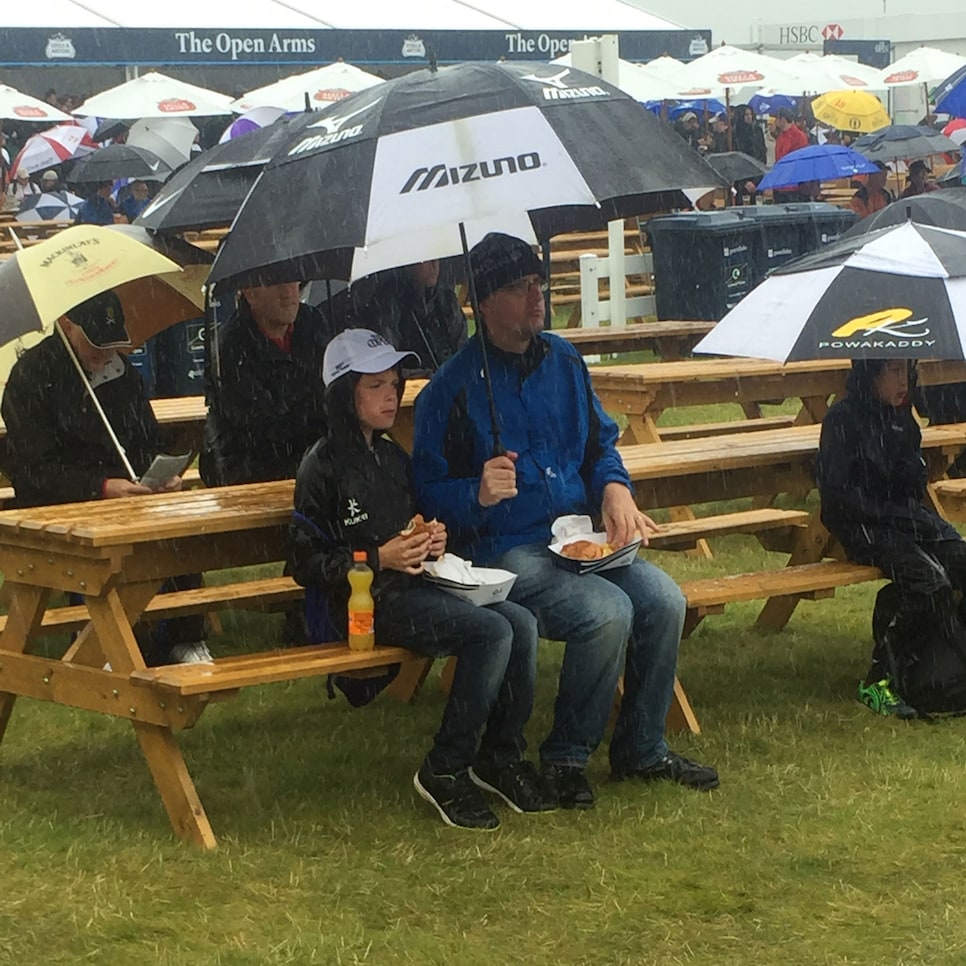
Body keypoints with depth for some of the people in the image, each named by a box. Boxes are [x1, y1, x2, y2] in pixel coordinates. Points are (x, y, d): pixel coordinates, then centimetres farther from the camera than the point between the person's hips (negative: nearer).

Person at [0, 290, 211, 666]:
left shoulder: (121, 370, 14)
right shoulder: (31, 377, -4)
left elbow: (150, 443, 21)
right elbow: (36, 470, -11)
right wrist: (101, 488, -24)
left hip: (127, 495, 5)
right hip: (56, 508, -5)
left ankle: (187, 641, -13)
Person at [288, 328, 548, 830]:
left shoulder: (394, 458, 19)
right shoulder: (322, 467, -5)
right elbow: (305, 562, -8)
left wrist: (433, 540, 9)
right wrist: (379, 559, -16)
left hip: (411, 587, 8)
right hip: (363, 602, -8)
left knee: (520, 621, -16)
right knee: (490, 631, -26)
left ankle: (501, 754, -3)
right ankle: (444, 771, -16)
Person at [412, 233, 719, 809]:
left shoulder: (564, 361, 11)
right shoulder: (453, 388, -8)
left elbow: (601, 443, 21)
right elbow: (430, 491, -7)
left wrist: (615, 489, 0)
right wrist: (479, 493, -28)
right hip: (501, 550, -6)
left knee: (664, 599, -16)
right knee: (607, 611, -28)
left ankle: (643, 749, 2)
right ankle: (566, 757, -8)